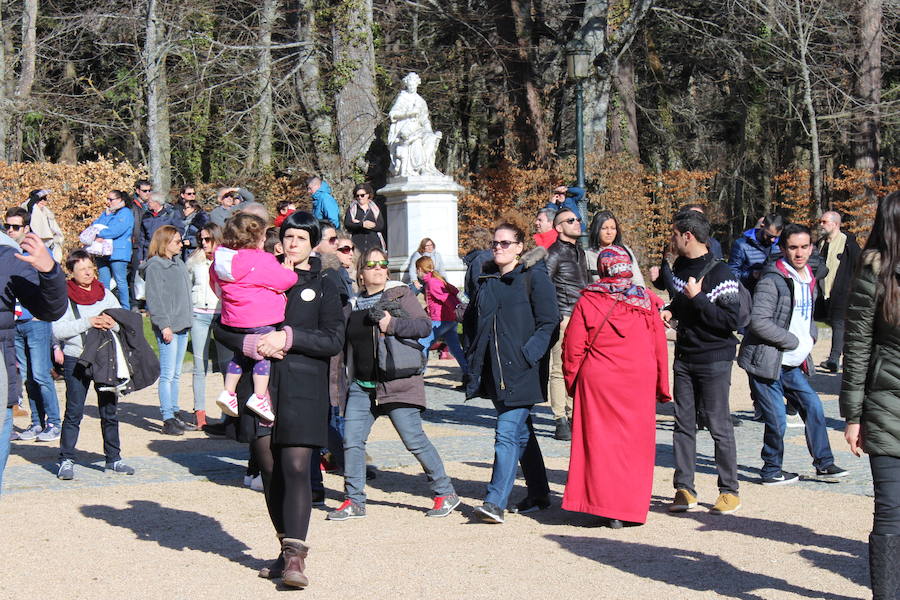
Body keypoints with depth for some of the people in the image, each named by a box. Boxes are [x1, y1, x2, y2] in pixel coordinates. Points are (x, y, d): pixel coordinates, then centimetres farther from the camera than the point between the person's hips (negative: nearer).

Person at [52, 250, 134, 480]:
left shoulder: (106, 295, 12)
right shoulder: (64, 297, -1)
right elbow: (58, 330, -12)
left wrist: (113, 323, -11)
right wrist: (87, 323, -19)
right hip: (76, 361, -4)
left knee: (109, 411, 9)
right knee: (74, 412, -4)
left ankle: (113, 458, 17)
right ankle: (66, 460, 4)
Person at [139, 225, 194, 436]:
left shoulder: (178, 262, 16)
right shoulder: (154, 266, -9)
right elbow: (154, 299, -14)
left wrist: (188, 319, 15)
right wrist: (164, 325, -18)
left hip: (182, 325, 8)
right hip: (167, 328, -8)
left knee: (176, 373, 14)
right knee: (167, 374, -7)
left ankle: (174, 411, 22)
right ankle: (168, 419, -5)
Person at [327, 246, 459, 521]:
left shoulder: (400, 294, 0)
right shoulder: (354, 305, 14)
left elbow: (425, 325, -9)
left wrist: (392, 325, -20)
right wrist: (351, 381, 18)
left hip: (397, 383, -5)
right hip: (361, 386, 5)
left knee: (414, 440, -5)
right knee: (351, 440, -1)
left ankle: (445, 493, 10)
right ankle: (354, 501, 11)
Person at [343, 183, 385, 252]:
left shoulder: (375, 208, 12)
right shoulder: (351, 208, 10)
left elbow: (381, 226, -2)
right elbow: (347, 224, -3)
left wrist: (358, 223, -6)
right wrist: (362, 224, -17)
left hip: (374, 244, 1)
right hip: (357, 245, -1)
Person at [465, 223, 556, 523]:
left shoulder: (534, 276, -5)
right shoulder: (487, 280, 14)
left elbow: (549, 322, -9)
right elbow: (471, 320, 26)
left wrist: (528, 355, -17)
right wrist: (475, 356, 14)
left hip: (521, 371, -7)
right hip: (494, 371, 7)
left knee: (507, 433, -13)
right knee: (521, 433, 16)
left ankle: (496, 501, -15)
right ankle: (539, 495, 27)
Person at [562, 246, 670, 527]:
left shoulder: (587, 302, -4)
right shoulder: (646, 302, 1)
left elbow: (573, 347, -2)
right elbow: (660, 348, 5)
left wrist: (572, 381, 12)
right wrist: (661, 387, 15)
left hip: (597, 382, -1)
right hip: (640, 384, 2)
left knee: (601, 443, 4)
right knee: (635, 444, 9)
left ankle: (604, 505, 3)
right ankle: (631, 508, 14)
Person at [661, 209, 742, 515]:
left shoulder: (719, 274, -16)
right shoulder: (680, 266, 9)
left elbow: (730, 321, -21)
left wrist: (697, 299, -23)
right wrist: (670, 311, 7)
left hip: (714, 360, -7)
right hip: (685, 358, 7)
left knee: (719, 426, -2)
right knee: (683, 424, 7)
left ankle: (729, 491, 9)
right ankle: (684, 489, 13)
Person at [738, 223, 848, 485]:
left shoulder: (809, 280, 12)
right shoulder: (772, 280, -15)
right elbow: (759, 322, -23)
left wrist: (810, 336, 6)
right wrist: (794, 342, -15)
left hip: (792, 364, 8)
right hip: (767, 362, -8)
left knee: (813, 407, 9)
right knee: (777, 420, -4)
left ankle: (823, 463, 23)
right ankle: (771, 471, 14)